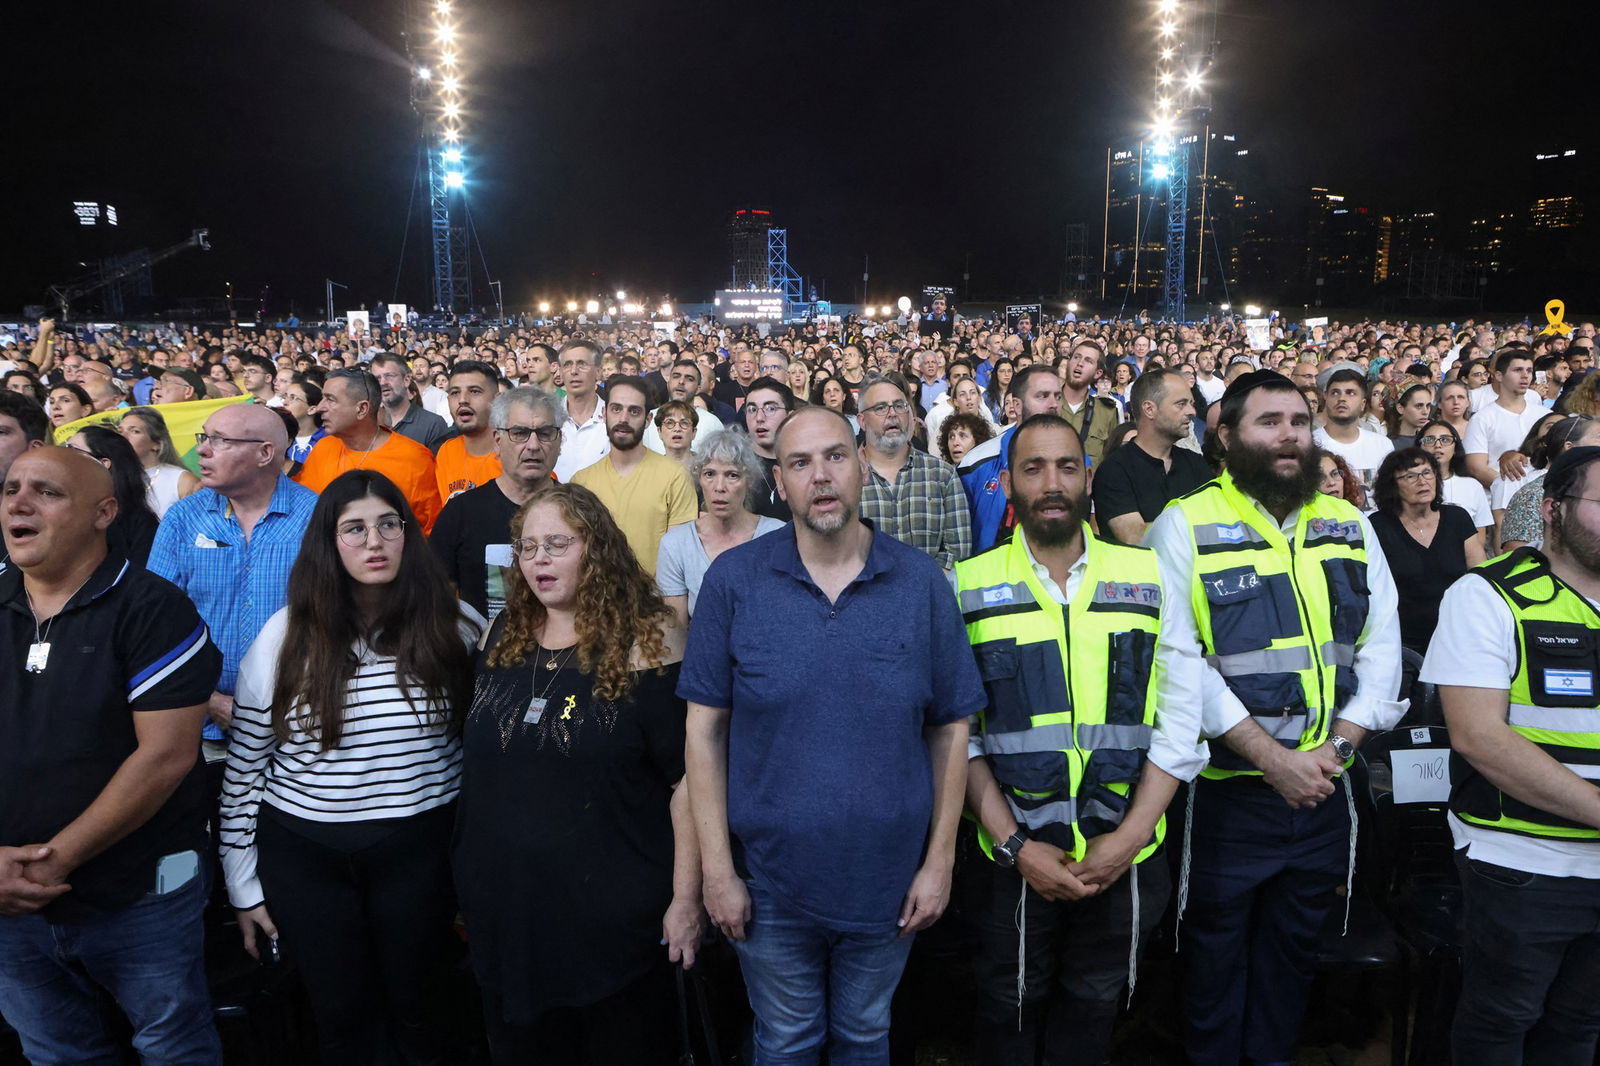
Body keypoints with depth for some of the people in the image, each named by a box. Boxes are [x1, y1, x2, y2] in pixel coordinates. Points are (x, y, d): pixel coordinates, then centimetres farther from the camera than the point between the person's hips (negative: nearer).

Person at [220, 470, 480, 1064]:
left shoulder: (452, 626, -5)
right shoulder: (286, 635, -5)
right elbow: (242, 767, 1)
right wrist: (243, 886, 3)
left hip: (419, 849, 0)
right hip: (305, 853, 1)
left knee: (414, 1013, 13)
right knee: (341, 1018, 13)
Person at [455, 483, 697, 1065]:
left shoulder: (647, 641, -13)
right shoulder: (503, 637, 5)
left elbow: (687, 777, -14)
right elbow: (479, 762, 15)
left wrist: (686, 896, -15)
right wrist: (468, 879, 15)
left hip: (612, 917, -5)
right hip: (506, 910, 5)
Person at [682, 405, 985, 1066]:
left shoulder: (922, 582, -7)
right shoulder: (733, 579, -9)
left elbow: (951, 728, -2)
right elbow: (706, 727, -7)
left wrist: (940, 861, -3)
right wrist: (716, 868, -8)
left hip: (889, 879, 1)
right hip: (770, 878, 0)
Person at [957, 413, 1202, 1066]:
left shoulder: (1147, 577, -1)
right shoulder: (968, 587, -4)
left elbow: (1179, 718, -2)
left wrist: (1132, 833, -11)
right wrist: (1013, 843, -12)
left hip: (1124, 856, 1)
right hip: (1014, 858, -1)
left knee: (1091, 1010, 19)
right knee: (1010, 1011, 17)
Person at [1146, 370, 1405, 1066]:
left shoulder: (1349, 526, 7)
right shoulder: (1185, 526, -9)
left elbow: (1381, 648, 5)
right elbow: (1179, 660, -16)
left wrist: (1336, 747, -8)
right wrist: (1274, 758, -19)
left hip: (1323, 791, 4)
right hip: (1226, 791, -4)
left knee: (1294, 948, 20)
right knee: (1218, 949, 13)